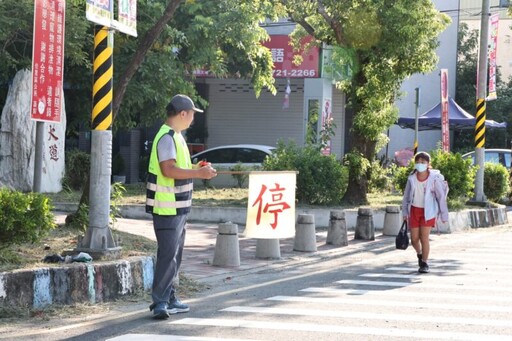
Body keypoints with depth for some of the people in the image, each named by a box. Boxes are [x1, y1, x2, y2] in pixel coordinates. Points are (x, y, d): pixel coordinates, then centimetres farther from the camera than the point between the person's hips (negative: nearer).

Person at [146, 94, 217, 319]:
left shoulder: (176, 136, 18)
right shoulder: (166, 137, -16)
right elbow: (169, 170, -25)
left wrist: (196, 168, 15)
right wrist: (198, 173, -20)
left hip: (178, 206, 11)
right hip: (167, 207, -11)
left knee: (174, 254, 15)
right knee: (168, 254, -12)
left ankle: (169, 300, 22)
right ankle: (159, 302, -10)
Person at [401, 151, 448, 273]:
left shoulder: (434, 178, -12)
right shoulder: (412, 178, -3)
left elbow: (441, 197, -7)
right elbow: (406, 195, 8)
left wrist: (444, 215, -7)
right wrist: (405, 212, 8)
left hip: (428, 211, -3)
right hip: (414, 210, 3)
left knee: (424, 238, -7)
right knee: (414, 238, 8)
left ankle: (424, 263, 4)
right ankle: (419, 254, 38)